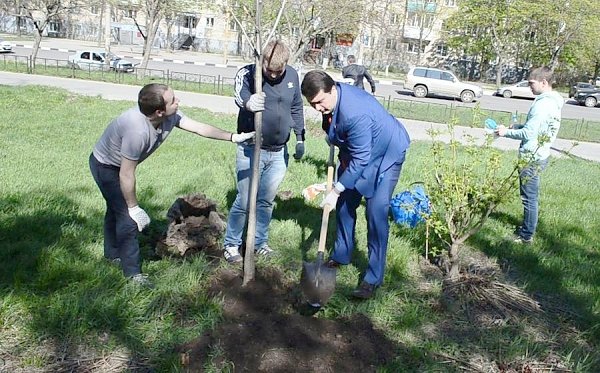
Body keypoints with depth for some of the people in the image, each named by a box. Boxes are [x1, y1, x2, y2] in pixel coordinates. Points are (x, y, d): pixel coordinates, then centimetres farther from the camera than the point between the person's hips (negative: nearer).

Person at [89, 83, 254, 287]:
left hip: (119, 164, 9)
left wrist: (234, 137, -9)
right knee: (127, 217, -9)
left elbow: (199, 127, -7)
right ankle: (133, 272, 6)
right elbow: (126, 175, -34)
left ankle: (113, 254, 47)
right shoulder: (138, 130, -42)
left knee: (117, 208, 25)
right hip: (105, 166, -9)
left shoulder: (170, 116, -21)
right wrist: (134, 208, -22)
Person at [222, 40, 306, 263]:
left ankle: (260, 242, 31)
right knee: (244, 201, 1)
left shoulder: (292, 76, 0)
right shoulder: (249, 73, -14)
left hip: (279, 152, 4)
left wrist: (300, 139, 12)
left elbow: (297, 108, 13)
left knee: (267, 201, 15)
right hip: (251, 150, -4)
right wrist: (248, 102, -60)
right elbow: (240, 92, -36)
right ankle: (231, 244, 19)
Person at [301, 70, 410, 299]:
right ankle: (341, 255, 31)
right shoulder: (329, 96, -13)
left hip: (386, 154, -8)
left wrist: (336, 190, -28)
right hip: (358, 151, 9)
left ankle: (373, 278, -7)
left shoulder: (356, 113, -39)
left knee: (376, 214, -14)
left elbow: (360, 160, -33)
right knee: (345, 203, 13)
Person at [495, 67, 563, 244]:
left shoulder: (542, 104, -22)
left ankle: (527, 235, 9)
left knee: (529, 197, 0)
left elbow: (528, 134, -21)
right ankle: (528, 227, 32)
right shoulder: (553, 102, 10)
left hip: (532, 158, -10)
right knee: (531, 196, 20)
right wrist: (517, 126, 8)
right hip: (539, 155, 10)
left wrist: (507, 132, -8)